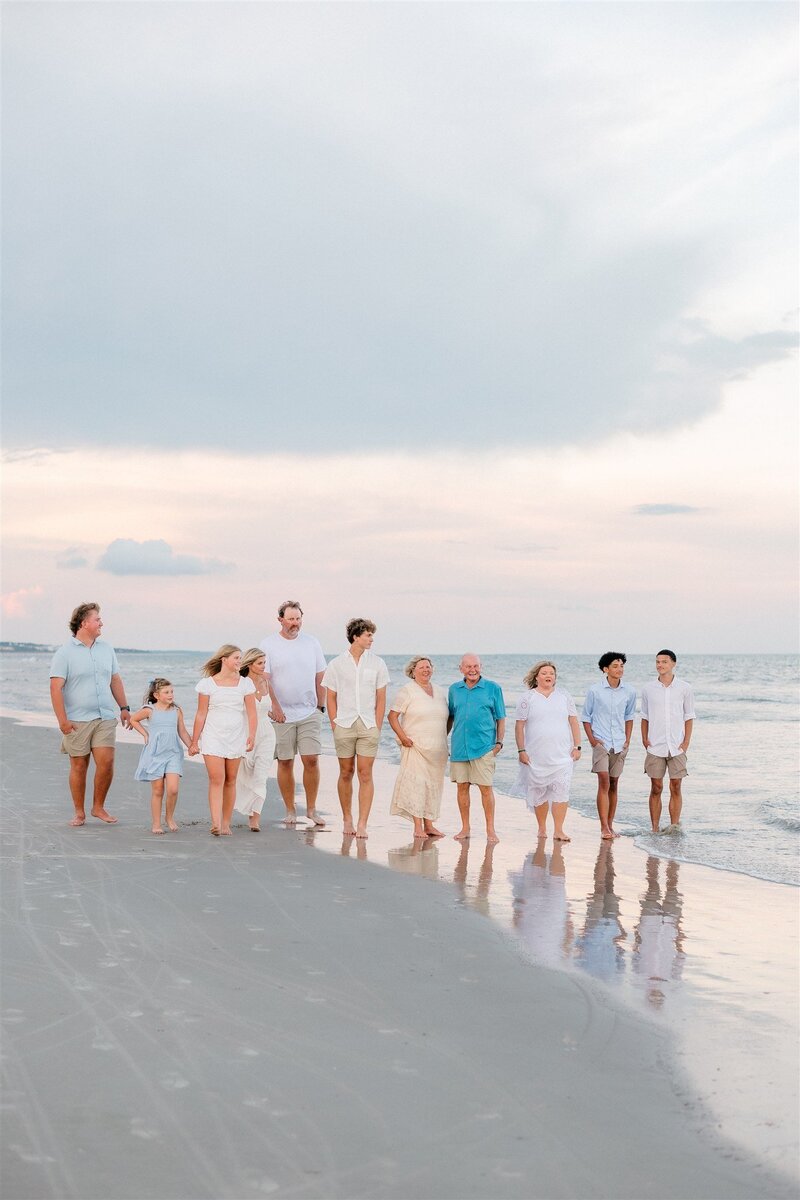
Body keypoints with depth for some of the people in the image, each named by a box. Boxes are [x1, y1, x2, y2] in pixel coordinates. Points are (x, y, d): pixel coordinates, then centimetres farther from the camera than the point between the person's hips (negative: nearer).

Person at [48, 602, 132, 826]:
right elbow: (56, 687, -10)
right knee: (79, 766, 4)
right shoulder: (65, 652, -5)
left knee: (106, 762, -5)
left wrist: (124, 708, 15)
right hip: (77, 720, -4)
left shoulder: (106, 649, 11)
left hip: (105, 718, 4)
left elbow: (115, 680, 19)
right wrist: (62, 720, -15)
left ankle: (98, 807, 13)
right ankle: (79, 813, 15)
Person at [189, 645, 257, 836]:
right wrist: (194, 742, 2)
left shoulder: (245, 683, 4)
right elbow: (201, 714, 1)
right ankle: (215, 824, -19)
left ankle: (226, 823, 14)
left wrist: (251, 736, -12)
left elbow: (251, 713, 1)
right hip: (213, 737, -2)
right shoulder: (208, 684, -1)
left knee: (230, 781, 7)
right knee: (216, 779, -12)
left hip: (236, 738, 2)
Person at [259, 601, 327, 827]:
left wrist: (320, 706, 9)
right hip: (282, 715, -2)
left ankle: (311, 809, 6)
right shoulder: (268, 645, 0)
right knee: (285, 763, 2)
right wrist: (275, 707, -12)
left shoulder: (311, 643, 8)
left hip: (309, 713, 2)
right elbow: (264, 680, -4)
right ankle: (290, 811, 12)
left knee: (311, 760, -4)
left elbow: (320, 677, 13)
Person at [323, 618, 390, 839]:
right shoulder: (336, 664, 3)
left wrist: (377, 728, 1)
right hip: (344, 725, 0)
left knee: (365, 774, -5)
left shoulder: (377, 663, 6)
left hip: (368, 726, 0)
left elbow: (381, 700, 8)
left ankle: (362, 825, -5)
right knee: (346, 773, 7)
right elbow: (331, 698, 6)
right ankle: (347, 820, 19)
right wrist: (335, 727, -1)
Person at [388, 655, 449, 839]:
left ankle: (429, 825, 14)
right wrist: (402, 737, -15)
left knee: (433, 784, 7)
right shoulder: (407, 691, -3)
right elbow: (392, 716, -6)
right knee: (416, 782, -11)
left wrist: (443, 736, 13)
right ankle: (418, 826, -10)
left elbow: (447, 717, 25)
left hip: (437, 748, 6)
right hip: (415, 746, -6)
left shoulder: (440, 691, 14)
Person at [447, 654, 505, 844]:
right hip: (459, 746, 3)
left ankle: (490, 829, 2)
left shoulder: (493, 688, 2)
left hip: (484, 747, -3)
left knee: (486, 787, -5)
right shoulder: (454, 689, 11)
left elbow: (500, 718, 5)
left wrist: (499, 742, -2)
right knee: (462, 786, 7)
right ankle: (465, 827, 18)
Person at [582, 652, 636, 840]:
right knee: (603, 783, -12)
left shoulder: (629, 692, 4)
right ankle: (604, 828, -14)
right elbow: (585, 717, 4)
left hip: (619, 745, 4)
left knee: (614, 784, 8)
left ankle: (610, 826, 16)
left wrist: (627, 740, 9)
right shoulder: (595, 690, -5)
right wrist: (592, 739, -5)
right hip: (601, 743, -4)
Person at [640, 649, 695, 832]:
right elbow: (645, 717, 11)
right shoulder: (648, 689, 4)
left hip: (677, 747, -1)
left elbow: (689, 717, 5)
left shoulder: (684, 688, 2)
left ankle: (674, 828, 6)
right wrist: (644, 739, 0)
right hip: (655, 747, 1)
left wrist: (686, 742, -2)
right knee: (656, 789, 3)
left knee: (675, 789, 1)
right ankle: (655, 829, 8)